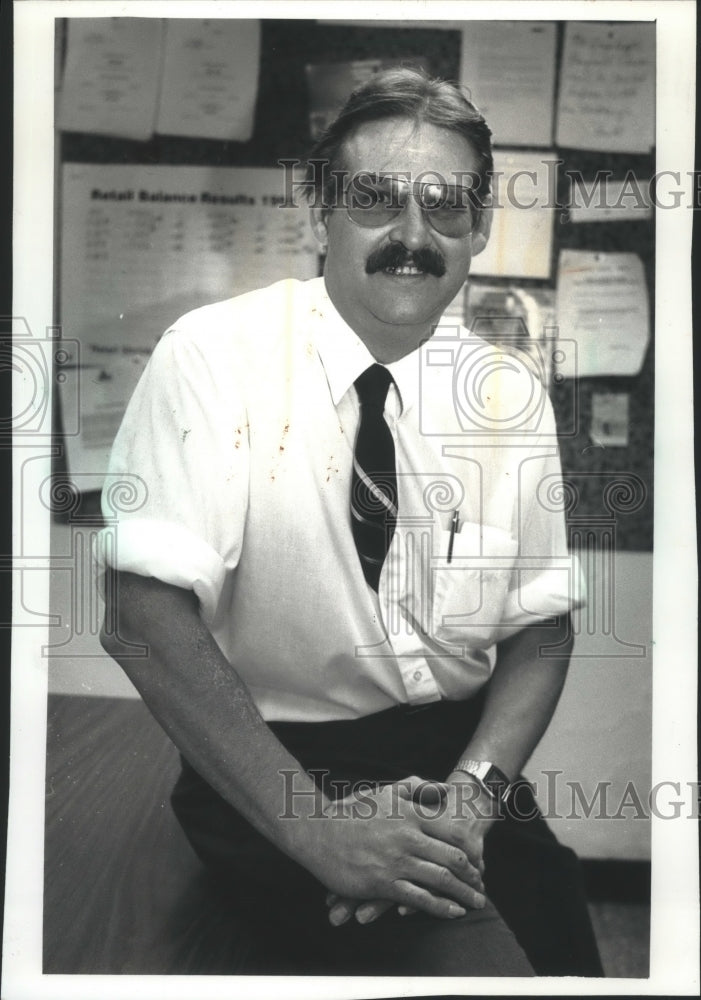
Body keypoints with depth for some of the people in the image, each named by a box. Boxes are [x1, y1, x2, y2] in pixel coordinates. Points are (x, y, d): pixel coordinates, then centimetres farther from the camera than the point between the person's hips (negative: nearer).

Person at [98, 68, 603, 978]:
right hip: (267, 774, -4)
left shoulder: (511, 396, 3)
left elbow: (541, 629, 5)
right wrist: (315, 822, -23)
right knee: (468, 960, -25)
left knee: (566, 947, -16)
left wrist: (472, 791, -13)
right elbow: (144, 618, -17)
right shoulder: (214, 357, -10)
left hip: (462, 762, 5)